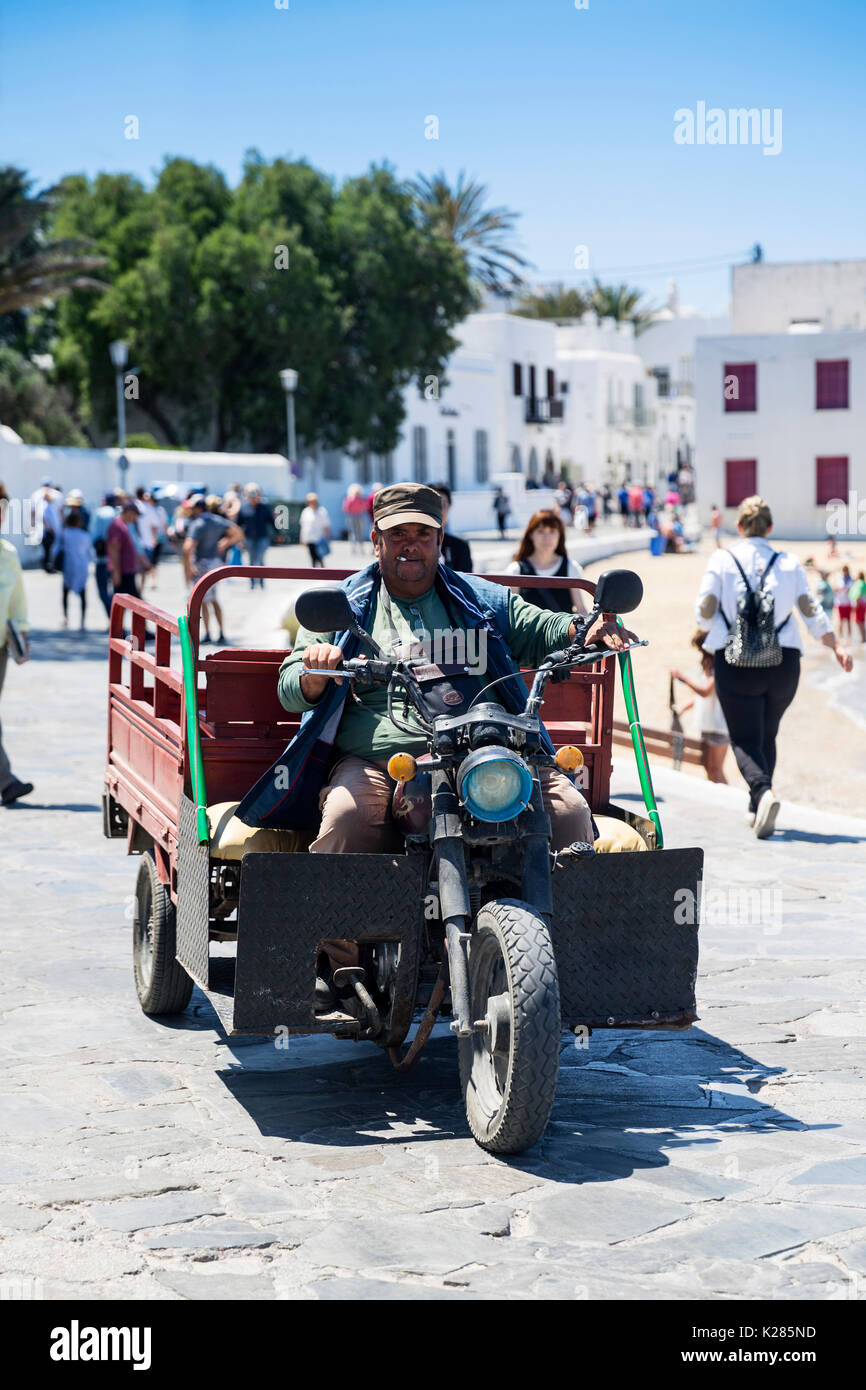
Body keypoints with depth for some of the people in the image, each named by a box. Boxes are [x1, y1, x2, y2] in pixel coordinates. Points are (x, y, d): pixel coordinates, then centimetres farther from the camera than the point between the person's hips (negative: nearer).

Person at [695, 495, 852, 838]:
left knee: (744, 739, -1)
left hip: (735, 661, -3)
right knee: (767, 736, 20)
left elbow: (705, 610, -4)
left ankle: (763, 793, -28)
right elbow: (811, 610, 3)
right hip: (783, 661, 3)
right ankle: (756, 810, 23)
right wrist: (836, 646, 12)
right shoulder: (789, 564, 4)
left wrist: (710, 634, 17)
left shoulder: (721, 560, -2)